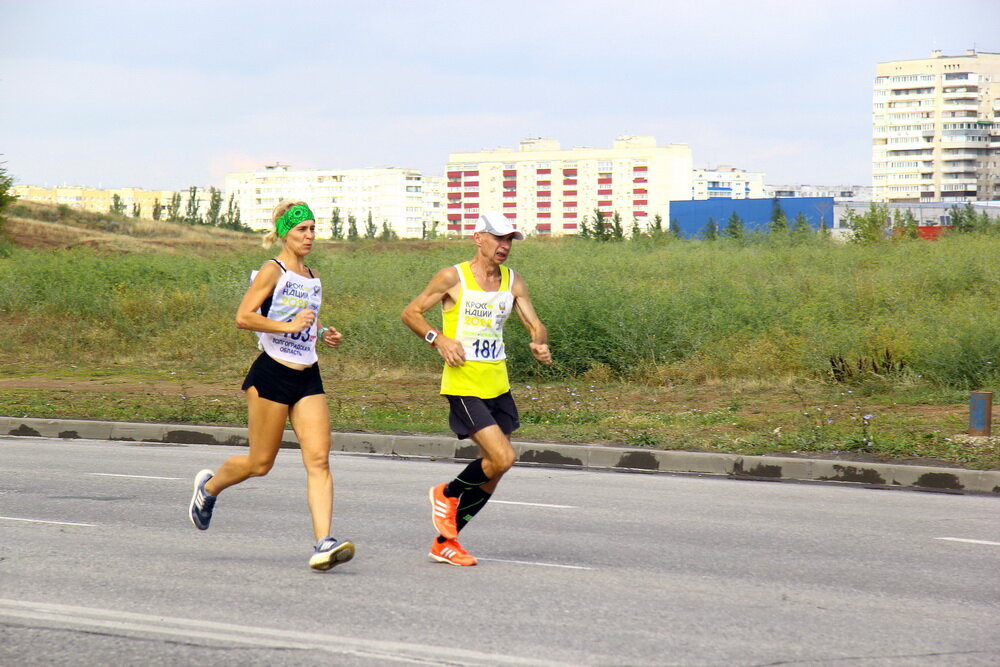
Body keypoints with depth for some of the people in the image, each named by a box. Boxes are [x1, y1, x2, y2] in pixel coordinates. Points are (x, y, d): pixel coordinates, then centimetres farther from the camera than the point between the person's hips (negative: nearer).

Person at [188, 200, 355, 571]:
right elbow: (243, 317, -15)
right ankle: (208, 487, 33)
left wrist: (324, 335, 11)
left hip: (308, 378, 6)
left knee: (319, 460, -10)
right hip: (272, 374, -6)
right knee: (260, 463, 4)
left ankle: (323, 544, -17)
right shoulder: (273, 271, -6)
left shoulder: (313, 278, 16)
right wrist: (289, 326, -22)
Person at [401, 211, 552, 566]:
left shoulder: (513, 282, 10)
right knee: (503, 458, -19)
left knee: (491, 476, 6)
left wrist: (541, 344, -13)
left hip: (498, 385, 6)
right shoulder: (453, 278, -5)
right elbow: (410, 313, 1)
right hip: (463, 384, -6)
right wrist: (439, 339, -15)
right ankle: (447, 494, 9)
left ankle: (445, 542, 20)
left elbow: (535, 325, 10)